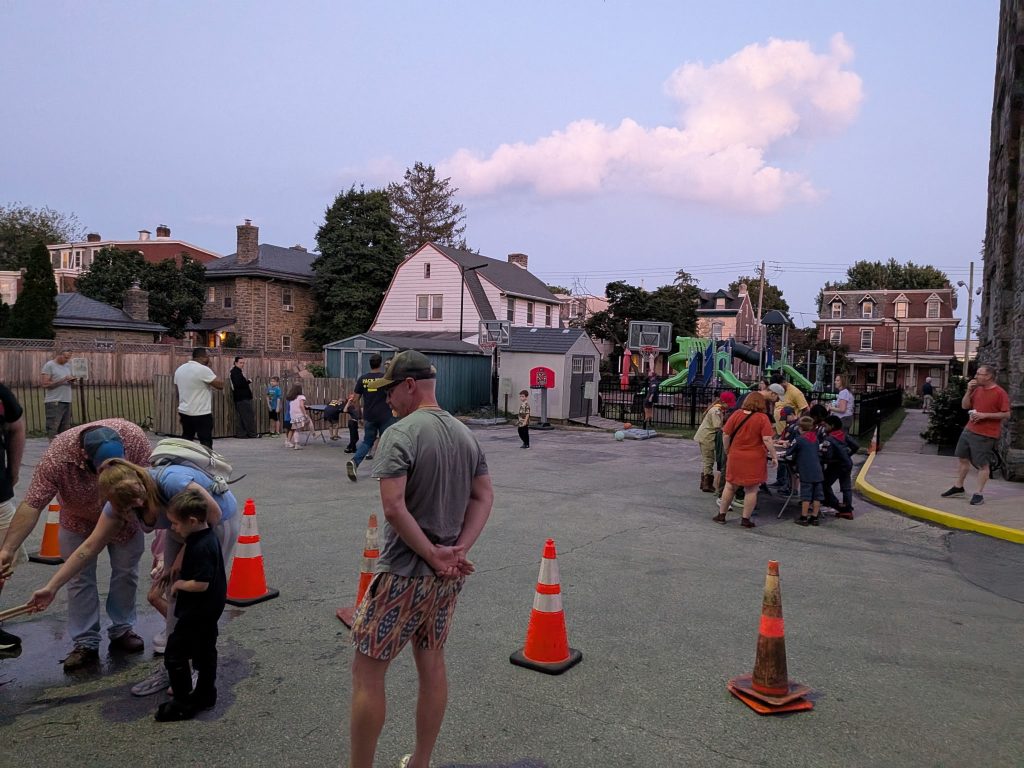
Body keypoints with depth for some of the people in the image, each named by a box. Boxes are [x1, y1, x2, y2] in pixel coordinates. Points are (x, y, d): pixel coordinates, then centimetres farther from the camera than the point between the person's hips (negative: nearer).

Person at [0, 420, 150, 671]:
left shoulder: (134, 437, -35)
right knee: (79, 578, 2)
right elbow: (32, 505, -33)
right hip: (79, 521, -1)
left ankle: (121, 631, 25)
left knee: (126, 573, 9)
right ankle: (85, 643, 14)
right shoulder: (57, 455, -37)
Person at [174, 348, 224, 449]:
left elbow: (177, 390, 15)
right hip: (201, 414, -8)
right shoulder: (203, 370, -18)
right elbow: (220, 385, -15)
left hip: (184, 412, 8)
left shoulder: (180, 369, 8)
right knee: (206, 443, -2)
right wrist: (210, 369, -5)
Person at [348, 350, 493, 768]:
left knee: (367, 671, 7)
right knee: (431, 662, 19)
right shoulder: (465, 434, 6)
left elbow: (394, 507, -24)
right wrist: (459, 550, -2)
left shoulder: (400, 434, -17)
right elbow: (484, 497, 7)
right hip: (448, 575, 8)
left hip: (405, 573, -7)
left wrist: (433, 555, -16)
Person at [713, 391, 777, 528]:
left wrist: (727, 450, 12)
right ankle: (746, 519, 10)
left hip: (735, 457, 3)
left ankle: (721, 515, 21)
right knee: (751, 490, 8)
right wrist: (774, 456, -7)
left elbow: (725, 435, -2)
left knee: (730, 486, 15)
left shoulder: (736, 414, -3)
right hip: (755, 459, -3)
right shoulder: (763, 418, -10)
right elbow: (767, 440, -16)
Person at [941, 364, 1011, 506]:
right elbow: (964, 406, 10)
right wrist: (969, 391, -2)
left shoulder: (1000, 393, -13)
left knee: (982, 464, -2)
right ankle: (958, 487, 26)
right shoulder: (977, 390, 9)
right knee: (963, 459, 14)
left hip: (985, 435, -8)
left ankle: (979, 494, 5)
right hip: (968, 430, 8)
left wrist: (985, 415, -20)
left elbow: (1006, 414, -14)